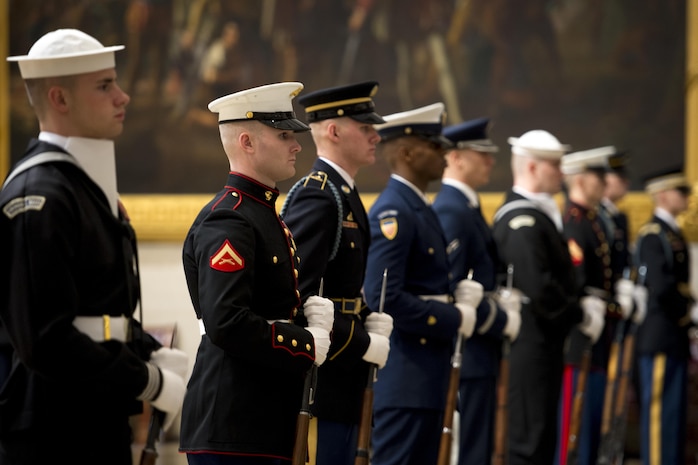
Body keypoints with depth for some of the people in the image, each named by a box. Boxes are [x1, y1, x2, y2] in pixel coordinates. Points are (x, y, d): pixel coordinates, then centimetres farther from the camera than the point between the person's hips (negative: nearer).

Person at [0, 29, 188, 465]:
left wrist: (155, 354, 5)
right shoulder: (39, 197, -18)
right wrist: (150, 382, -17)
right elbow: (46, 338, -24)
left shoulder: (89, 183, 13)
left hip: (103, 424, 9)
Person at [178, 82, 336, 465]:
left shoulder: (262, 214, 17)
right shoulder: (227, 221, -16)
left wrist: (312, 310, -1)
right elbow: (227, 323, -26)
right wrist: (310, 344, -16)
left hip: (264, 418, 11)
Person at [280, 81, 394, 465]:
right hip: (319, 381, -10)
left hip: (341, 380, 10)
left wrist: (370, 320, 6)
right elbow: (298, 298, -24)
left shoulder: (343, 193, 14)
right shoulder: (316, 198, -17)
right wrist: (364, 344, -18)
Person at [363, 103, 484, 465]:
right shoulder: (392, 213, -16)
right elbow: (384, 298, -25)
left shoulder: (418, 208, 15)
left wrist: (462, 293, 2)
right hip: (404, 375, -10)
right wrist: (455, 319, -17)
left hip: (426, 372, 10)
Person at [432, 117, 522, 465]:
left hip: (475, 355, 11)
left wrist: (502, 300, 5)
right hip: (465, 356, -11)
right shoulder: (450, 211, -16)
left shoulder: (466, 208, 16)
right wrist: (502, 320, -14)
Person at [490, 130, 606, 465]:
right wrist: (582, 315, -14)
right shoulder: (522, 221, -17)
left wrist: (582, 305, 6)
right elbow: (538, 289, -26)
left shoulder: (538, 215, 17)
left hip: (544, 346, 11)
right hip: (529, 347, -11)